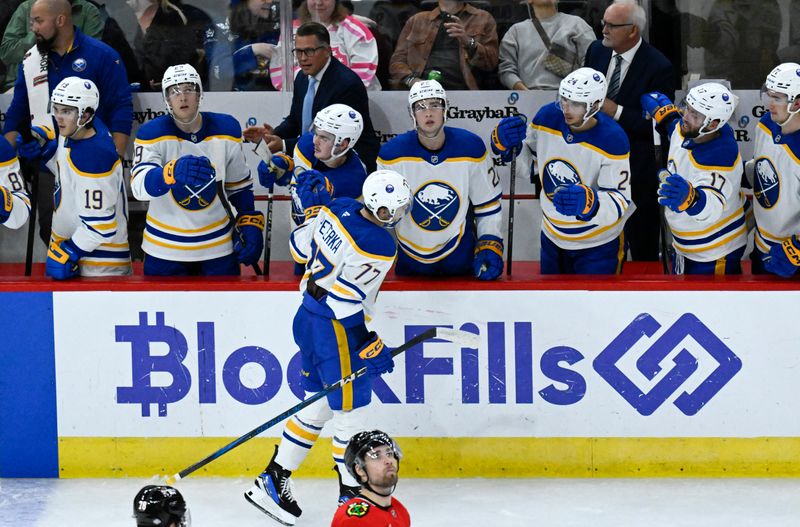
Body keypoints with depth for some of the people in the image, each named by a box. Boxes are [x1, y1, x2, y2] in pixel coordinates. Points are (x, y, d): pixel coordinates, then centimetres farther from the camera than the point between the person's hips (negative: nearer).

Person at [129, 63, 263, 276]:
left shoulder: (226, 129, -2)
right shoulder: (152, 133, -12)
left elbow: (240, 185, 10)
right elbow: (139, 186, -28)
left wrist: (250, 224, 0)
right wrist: (173, 173, -47)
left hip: (218, 246, 2)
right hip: (165, 248, -2)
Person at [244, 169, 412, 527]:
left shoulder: (339, 208, -1)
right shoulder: (379, 245, -22)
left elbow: (300, 248, 10)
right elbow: (345, 300, -24)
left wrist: (313, 207, 21)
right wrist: (370, 346, -17)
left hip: (308, 319, 9)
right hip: (337, 333, -9)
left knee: (319, 406, 18)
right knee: (350, 412, 4)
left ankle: (273, 482, 23)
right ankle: (350, 495, 14)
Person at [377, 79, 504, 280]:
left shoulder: (471, 147, -9)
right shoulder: (392, 154, -13)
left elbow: (489, 206, 2)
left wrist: (489, 248, -6)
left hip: (462, 262, 1)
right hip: (410, 261, 0)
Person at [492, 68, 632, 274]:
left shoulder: (612, 140, -26)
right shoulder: (548, 117, -13)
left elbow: (619, 201, -26)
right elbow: (528, 161, 4)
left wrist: (589, 203, -46)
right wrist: (505, 143, -16)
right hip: (552, 238, 5)